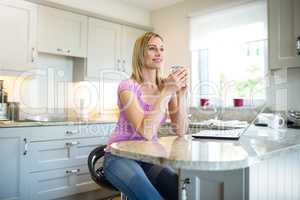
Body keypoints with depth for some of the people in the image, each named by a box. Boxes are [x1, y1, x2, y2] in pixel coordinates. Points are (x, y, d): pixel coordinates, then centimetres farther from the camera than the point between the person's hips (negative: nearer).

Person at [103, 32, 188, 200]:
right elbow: (146, 132, -27)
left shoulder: (167, 87, 2)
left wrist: (181, 94, -17)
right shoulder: (128, 86, -15)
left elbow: (180, 131, -6)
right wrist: (166, 92, -28)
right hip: (120, 156, -4)